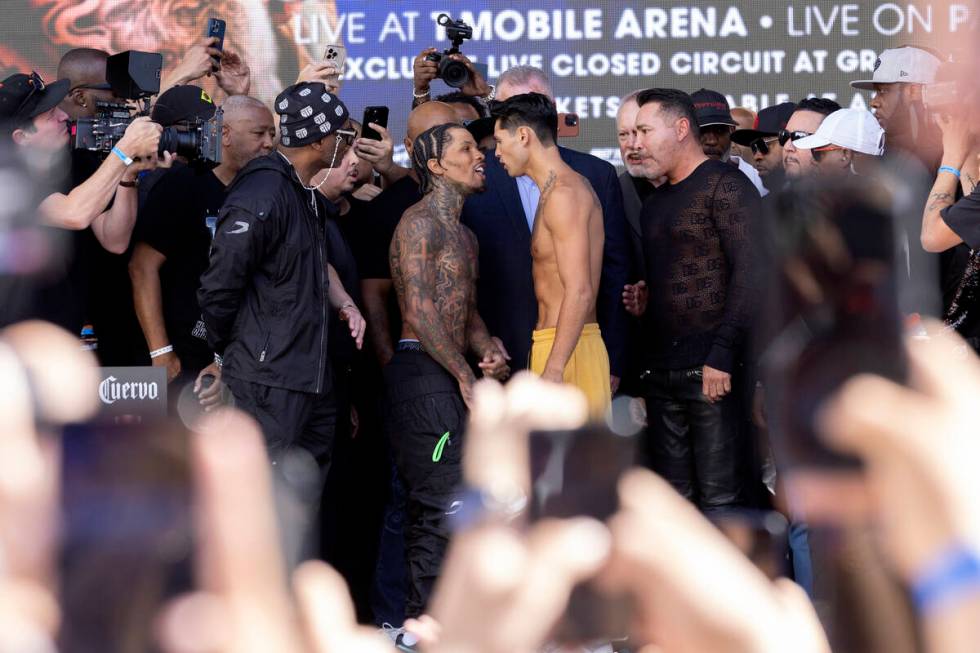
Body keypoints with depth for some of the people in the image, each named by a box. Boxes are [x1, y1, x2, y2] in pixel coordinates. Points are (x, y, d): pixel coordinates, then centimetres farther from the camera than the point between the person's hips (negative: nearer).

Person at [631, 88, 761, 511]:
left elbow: (749, 270, -15)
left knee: (719, 499, -9)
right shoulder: (655, 204, 22)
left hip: (710, 372, -8)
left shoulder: (724, 185, -6)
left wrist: (722, 354, -20)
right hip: (662, 375, 8)